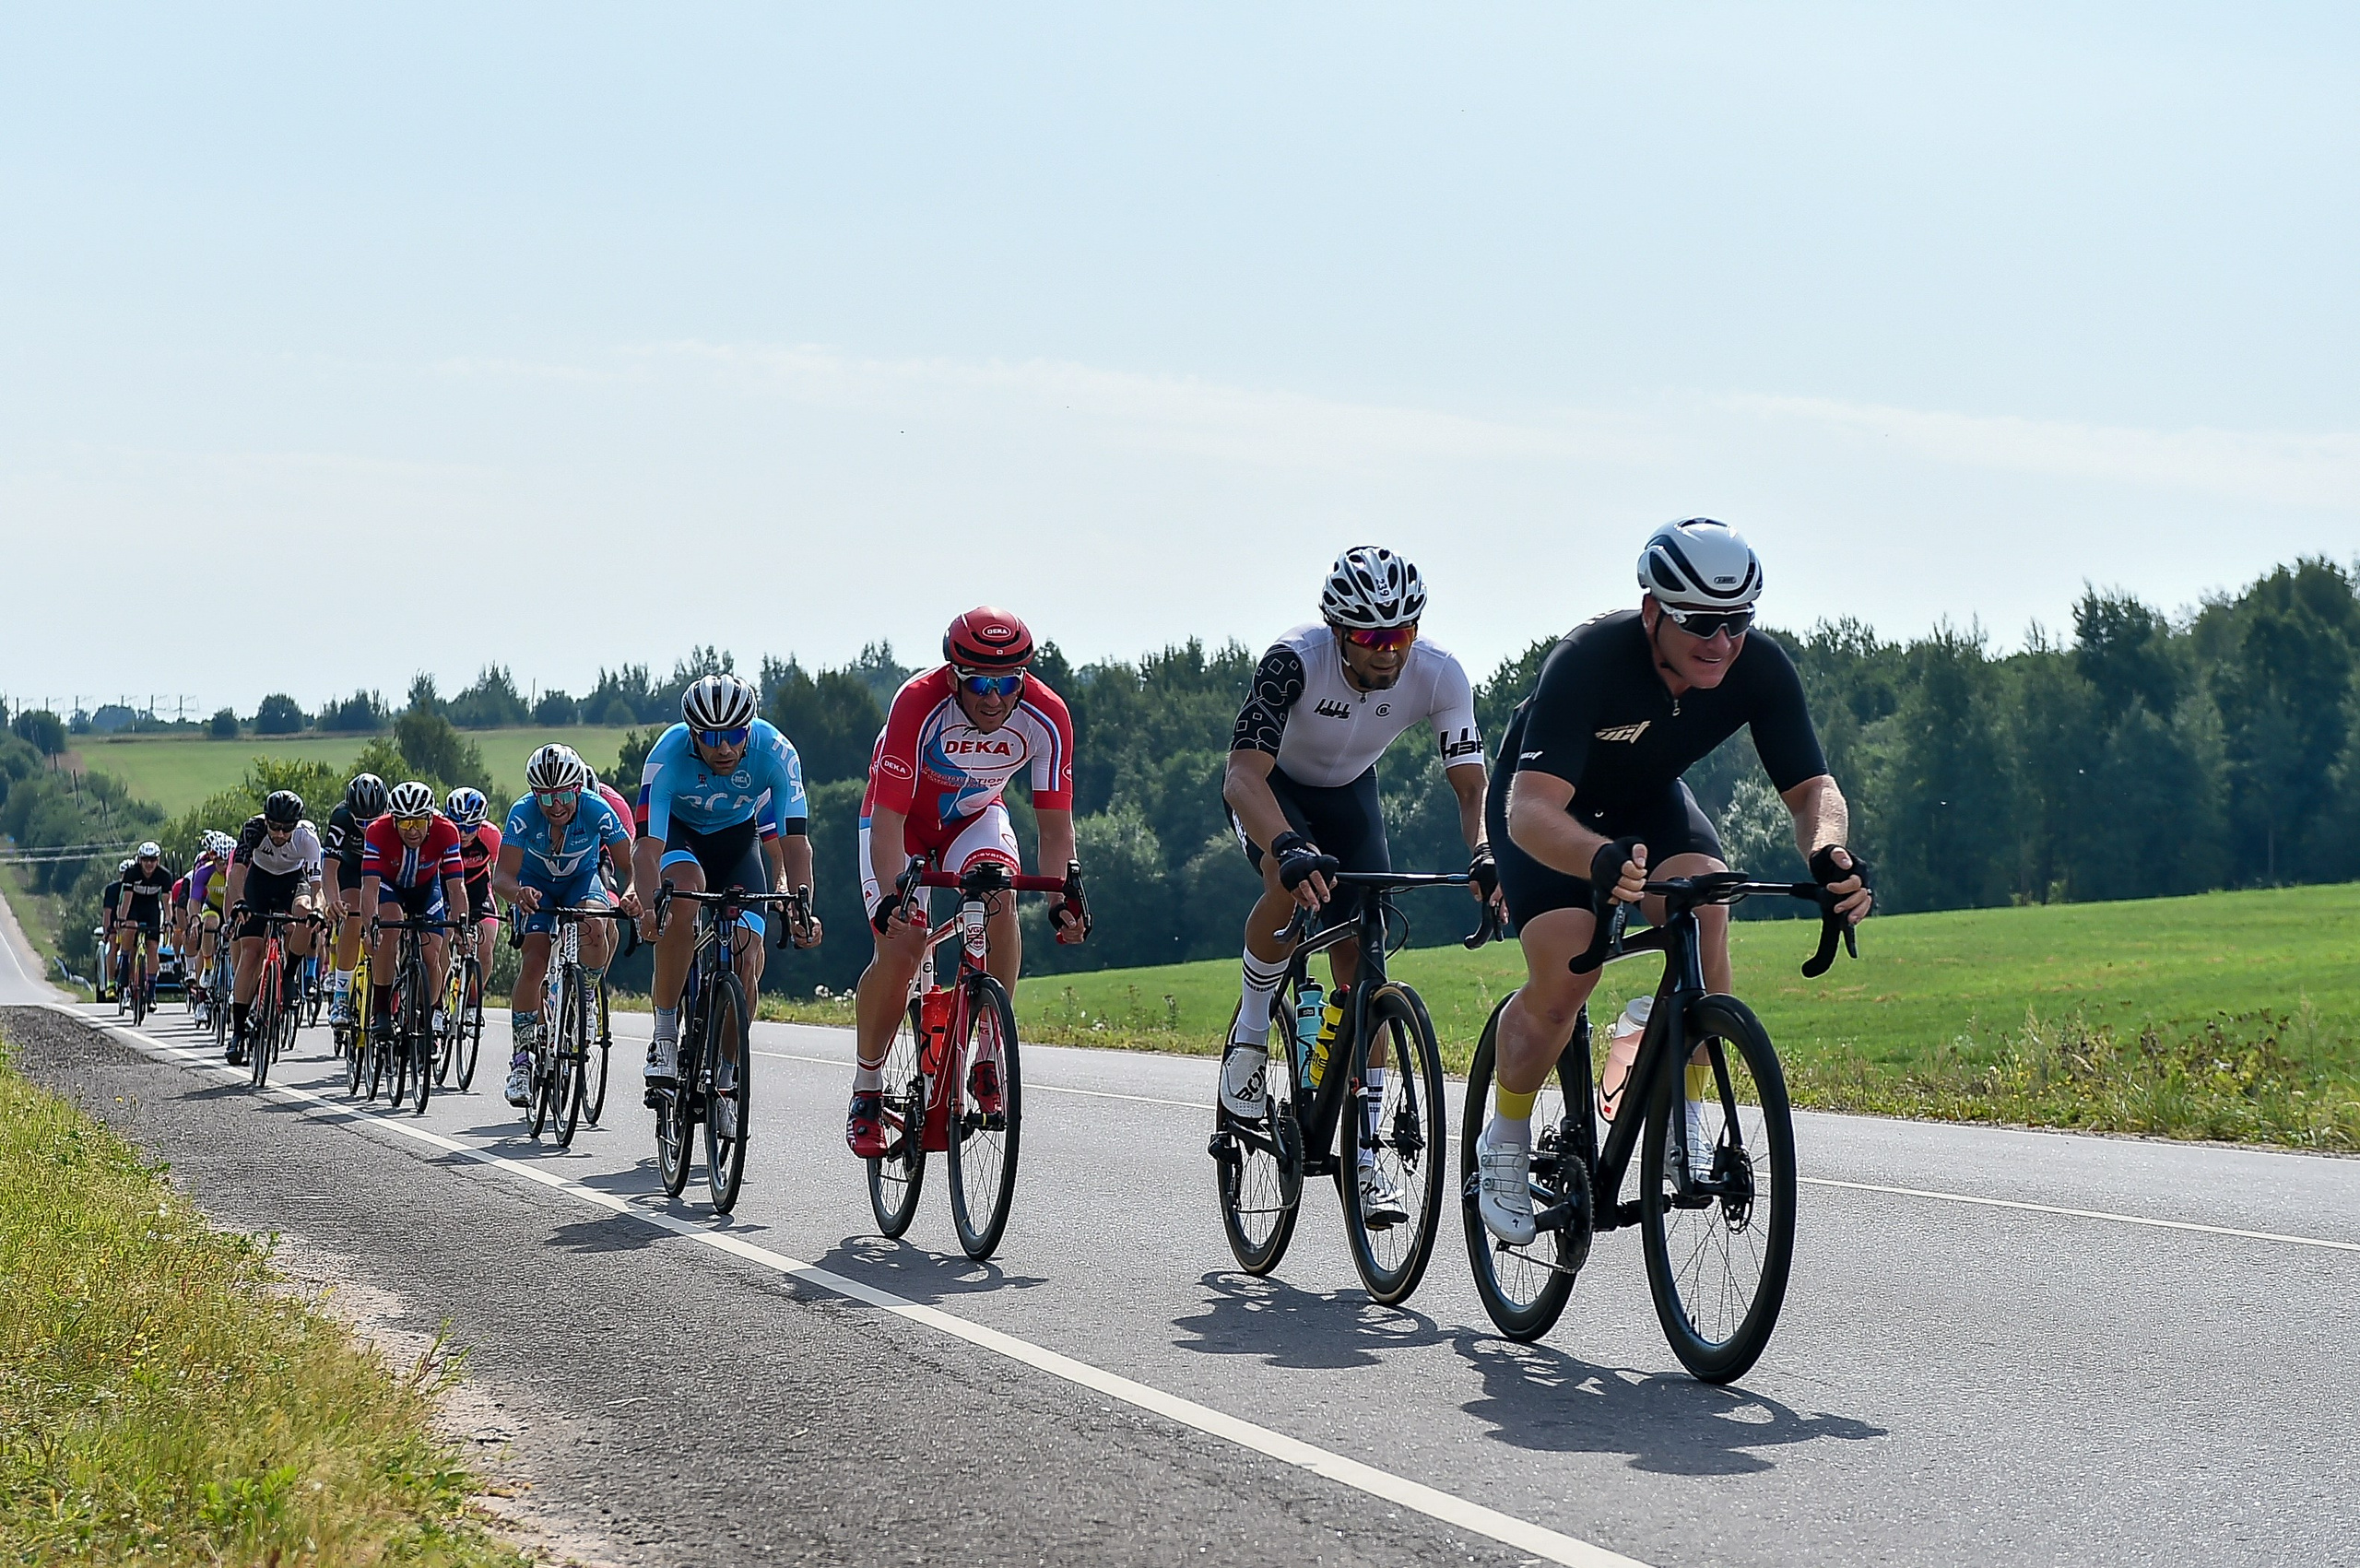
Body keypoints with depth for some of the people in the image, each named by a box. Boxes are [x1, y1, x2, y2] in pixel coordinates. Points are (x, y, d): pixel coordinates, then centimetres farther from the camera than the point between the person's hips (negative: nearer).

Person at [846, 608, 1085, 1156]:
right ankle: (866, 1091, 4)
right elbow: (888, 818, -35)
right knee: (899, 950, -18)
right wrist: (891, 897, -49)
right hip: (902, 820, -2)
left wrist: (1064, 899, -35)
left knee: (998, 897, -29)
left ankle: (990, 1060, -16)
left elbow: (1055, 825, -20)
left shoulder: (1045, 717, -27)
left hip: (976, 817, 2)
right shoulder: (918, 704, -35)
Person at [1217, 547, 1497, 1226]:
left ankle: (1364, 1158, 0)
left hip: (1348, 790, 3)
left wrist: (1483, 852, -48)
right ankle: (1250, 1031, -8)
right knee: (1295, 885, -36)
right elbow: (1244, 775, -45)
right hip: (1272, 786, -3)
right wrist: (1288, 848, -63)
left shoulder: (1439, 675, -27)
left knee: (1362, 966, -7)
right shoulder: (1296, 660, -37)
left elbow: (1471, 784, -26)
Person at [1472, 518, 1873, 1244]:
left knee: (1704, 905, -26)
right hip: (1550, 808, -4)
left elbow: (1812, 787, -23)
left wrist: (1829, 853, -47)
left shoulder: (1760, 667, -25)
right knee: (1565, 977, -22)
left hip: (1648, 801, 4)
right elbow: (1530, 810, -45)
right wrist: (1601, 859, -67)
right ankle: (1505, 1143, 3)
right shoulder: (1588, 660, -38)